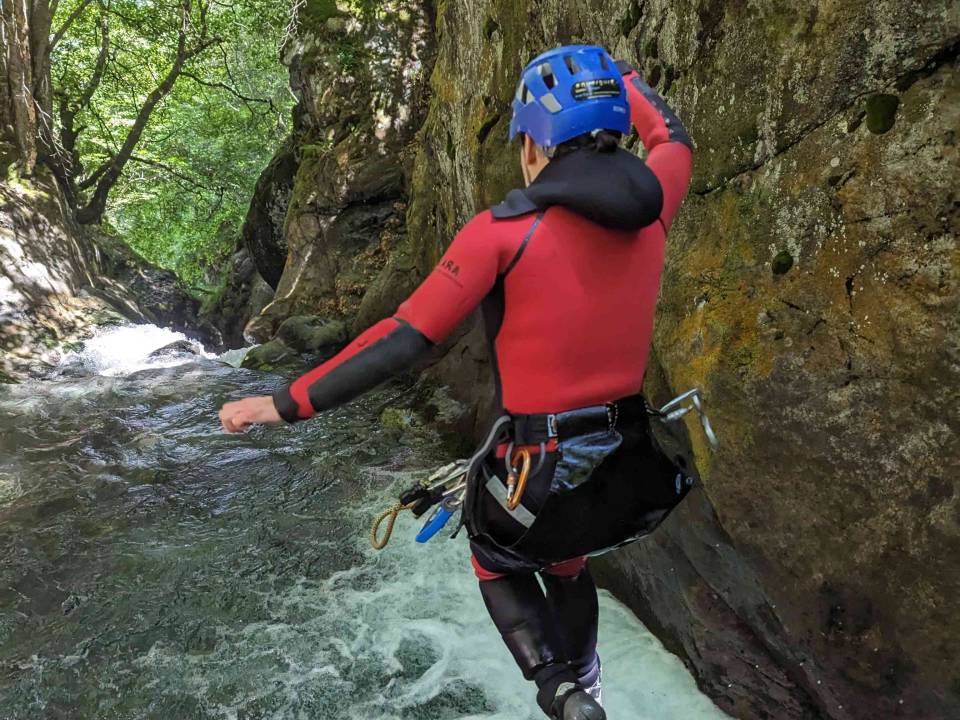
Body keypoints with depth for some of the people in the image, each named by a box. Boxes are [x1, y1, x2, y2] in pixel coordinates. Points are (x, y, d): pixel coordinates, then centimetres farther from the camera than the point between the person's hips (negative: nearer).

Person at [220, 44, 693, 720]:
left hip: (536, 472, -5)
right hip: (632, 464, 5)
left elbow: (403, 340, -18)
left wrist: (285, 404, -9)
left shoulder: (504, 232, -18)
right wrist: (621, 78, 35)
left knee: (497, 561, 29)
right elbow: (674, 139, 20)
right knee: (565, 563, 35)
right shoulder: (649, 204, -4)